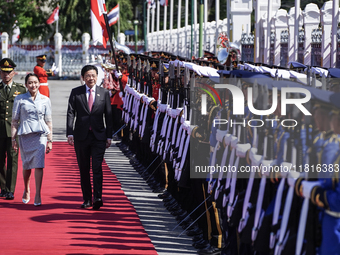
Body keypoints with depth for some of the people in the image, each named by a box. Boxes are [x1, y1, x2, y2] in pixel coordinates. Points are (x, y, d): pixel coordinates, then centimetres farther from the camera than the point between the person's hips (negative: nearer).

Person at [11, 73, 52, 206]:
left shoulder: (45, 100, 6)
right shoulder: (20, 99, 4)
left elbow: (48, 121, 9)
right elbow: (14, 120, 6)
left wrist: (50, 140, 6)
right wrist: (13, 138, 0)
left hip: (40, 134, 0)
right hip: (25, 134, 0)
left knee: (39, 164, -12)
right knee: (26, 165, 8)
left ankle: (38, 195, -11)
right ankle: (26, 190, 32)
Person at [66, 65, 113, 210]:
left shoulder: (104, 93, 6)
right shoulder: (76, 93, 5)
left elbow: (108, 115, 7)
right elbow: (70, 113, 1)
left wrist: (109, 136, 3)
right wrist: (70, 133, -10)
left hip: (98, 136, -1)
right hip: (81, 136, 1)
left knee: (97, 167, -13)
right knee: (83, 169, 6)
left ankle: (97, 198, -18)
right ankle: (87, 199, 14)